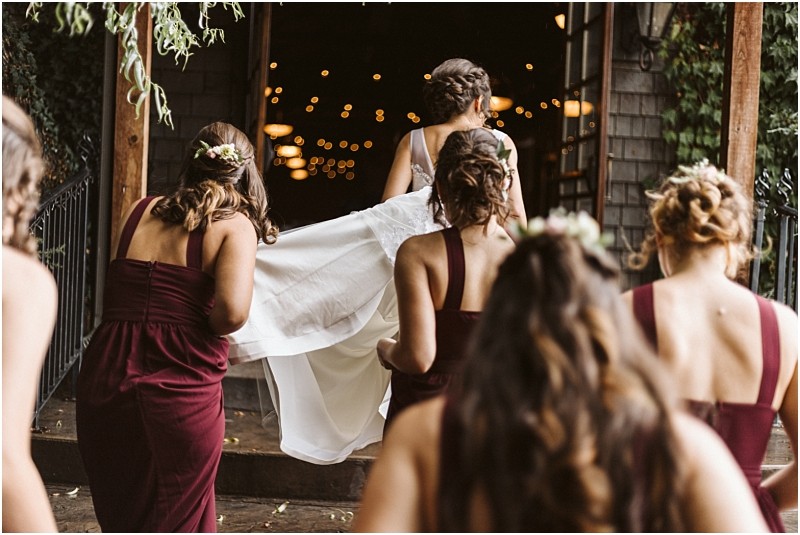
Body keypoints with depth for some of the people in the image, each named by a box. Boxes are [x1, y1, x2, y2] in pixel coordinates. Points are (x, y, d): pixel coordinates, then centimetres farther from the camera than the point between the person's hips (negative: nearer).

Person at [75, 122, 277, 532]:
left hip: (106, 378, 4)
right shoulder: (235, 224, -3)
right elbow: (233, 311, -17)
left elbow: (110, 297, 9)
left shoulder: (139, 212, 11)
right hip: (181, 387, -4)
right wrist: (205, 332, 1)